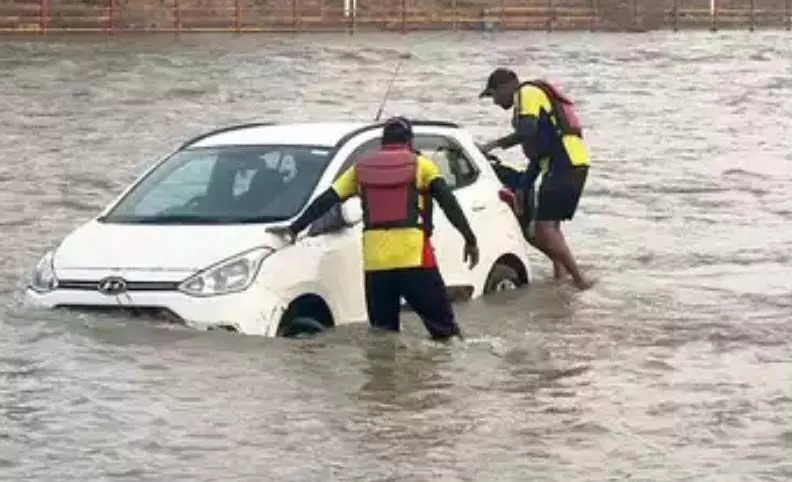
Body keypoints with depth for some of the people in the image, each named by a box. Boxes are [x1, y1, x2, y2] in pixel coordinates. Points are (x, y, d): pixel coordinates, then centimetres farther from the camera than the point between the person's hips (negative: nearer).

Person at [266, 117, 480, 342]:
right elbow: (449, 203, -1)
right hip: (415, 258, -3)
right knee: (444, 328, 0)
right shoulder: (420, 164, 8)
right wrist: (470, 239, 0)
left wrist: (294, 228, 22)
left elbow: (325, 201, 16)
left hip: (376, 264, 3)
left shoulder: (362, 168, 16)